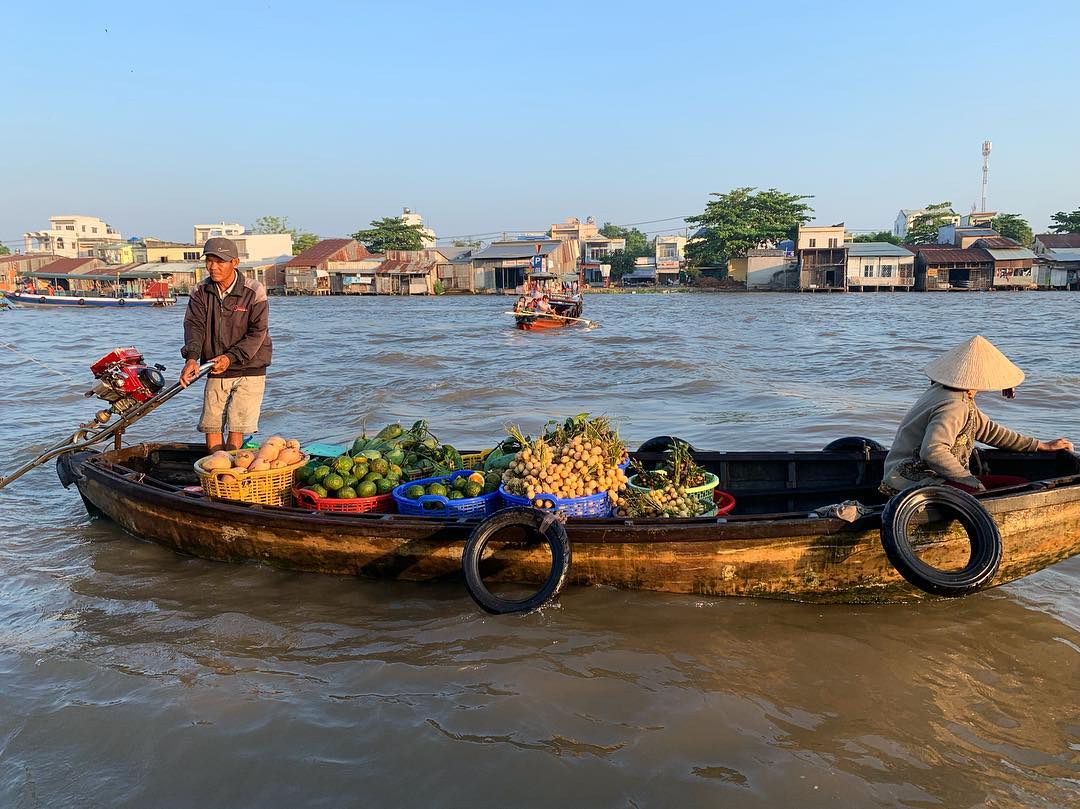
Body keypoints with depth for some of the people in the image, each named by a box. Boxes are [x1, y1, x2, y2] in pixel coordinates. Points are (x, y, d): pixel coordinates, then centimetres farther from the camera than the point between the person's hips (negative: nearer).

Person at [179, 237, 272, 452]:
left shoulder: (254, 292, -10)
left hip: (249, 370, -4)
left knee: (236, 428, -9)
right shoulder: (200, 292, 2)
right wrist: (191, 358, -26)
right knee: (211, 425, 3)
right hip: (215, 371, 4)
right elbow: (194, 326, -8)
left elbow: (257, 332, -13)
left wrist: (231, 357, -24)